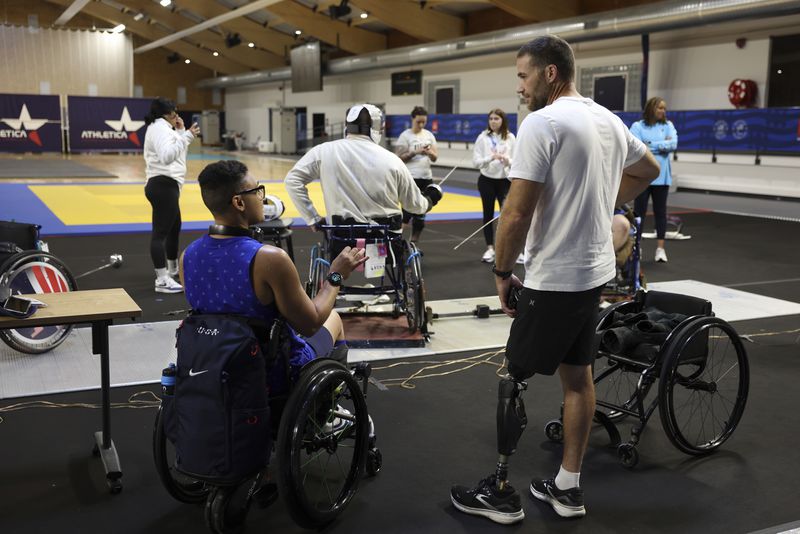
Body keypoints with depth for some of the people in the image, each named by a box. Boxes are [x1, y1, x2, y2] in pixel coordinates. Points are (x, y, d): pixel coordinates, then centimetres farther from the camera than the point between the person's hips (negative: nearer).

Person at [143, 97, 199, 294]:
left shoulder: (162, 128, 21)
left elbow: (177, 153, 24)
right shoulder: (160, 128, -12)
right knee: (160, 232, -14)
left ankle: (173, 268, 39)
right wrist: (186, 136, -30)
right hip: (163, 185, -11)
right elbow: (167, 156, -28)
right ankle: (162, 280, -18)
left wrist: (181, 131, 14)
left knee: (174, 227, 23)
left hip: (165, 185, 11)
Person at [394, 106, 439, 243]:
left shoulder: (429, 135, 11)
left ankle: (413, 243, 18)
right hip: (411, 178, -6)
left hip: (427, 178, 6)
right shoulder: (405, 136, -6)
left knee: (421, 213, 9)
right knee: (409, 211, -9)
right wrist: (415, 152, -19)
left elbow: (435, 157, 9)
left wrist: (429, 152, -13)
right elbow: (398, 158, -11)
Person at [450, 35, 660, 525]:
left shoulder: (542, 123, -17)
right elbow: (649, 170, 27)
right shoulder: (610, 121, 9)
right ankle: (568, 488, 25)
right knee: (578, 374, 15)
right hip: (596, 271, 9)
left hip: (553, 278, -9)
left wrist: (502, 271, -8)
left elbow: (517, 212, -21)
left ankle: (501, 492, 13)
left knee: (513, 379, 3)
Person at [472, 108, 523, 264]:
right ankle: (490, 249, 18)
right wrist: (492, 158, -25)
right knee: (488, 215, 9)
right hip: (486, 180, 0)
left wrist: (508, 161, -22)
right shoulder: (483, 137, -5)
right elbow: (476, 161, -10)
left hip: (504, 180, 0)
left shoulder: (510, 138, -2)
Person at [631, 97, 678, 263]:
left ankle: (660, 247, 11)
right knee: (639, 210, 1)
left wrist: (651, 145, -9)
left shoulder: (668, 126, 9)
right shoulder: (637, 126, -1)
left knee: (660, 211, 6)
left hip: (662, 175, 3)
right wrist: (663, 145, -7)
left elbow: (673, 144, -5)